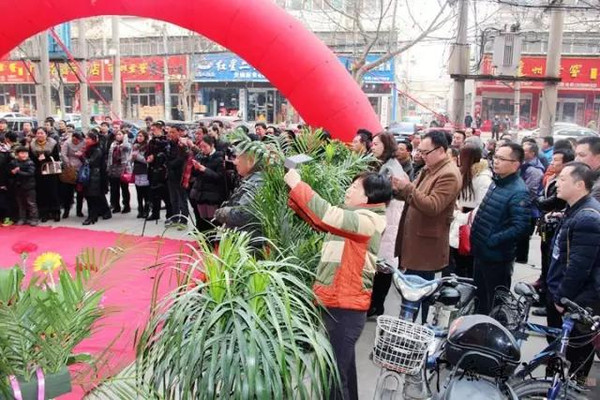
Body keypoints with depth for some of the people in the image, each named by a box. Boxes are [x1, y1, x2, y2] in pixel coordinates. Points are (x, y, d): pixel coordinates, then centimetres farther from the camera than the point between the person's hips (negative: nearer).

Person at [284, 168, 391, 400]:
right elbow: (316, 218, 11)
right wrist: (293, 192, -1)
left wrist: (297, 184, -24)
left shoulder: (367, 220, -18)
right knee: (342, 365, 25)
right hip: (336, 303, 10)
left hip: (346, 308, -10)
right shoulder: (354, 216, 12)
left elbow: (326, 215, -32)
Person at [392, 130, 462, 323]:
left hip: (426, 244, -9)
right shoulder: (429, 168, 13)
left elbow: (432, 206, -26)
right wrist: (399, 190, -1)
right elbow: (415, 196, 18)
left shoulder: (449, 175, -18)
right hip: (415, 239, 9)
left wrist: (407, 188, -28)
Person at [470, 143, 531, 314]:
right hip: (480, 252, 9)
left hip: (497, 256, -9)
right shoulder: (496, 182, 7)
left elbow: (521, 228, -28)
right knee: (480, 297, 24)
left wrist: (491, 240, -23)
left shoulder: (518, 192, -21)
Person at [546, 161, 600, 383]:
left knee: (577, 348, 7)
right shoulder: (576, 210, 8)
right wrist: (553, 291, 20)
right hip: (560, 294, 10)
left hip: (576, 301, -10)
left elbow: (579, 267, -26)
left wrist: (562, 298, -17)